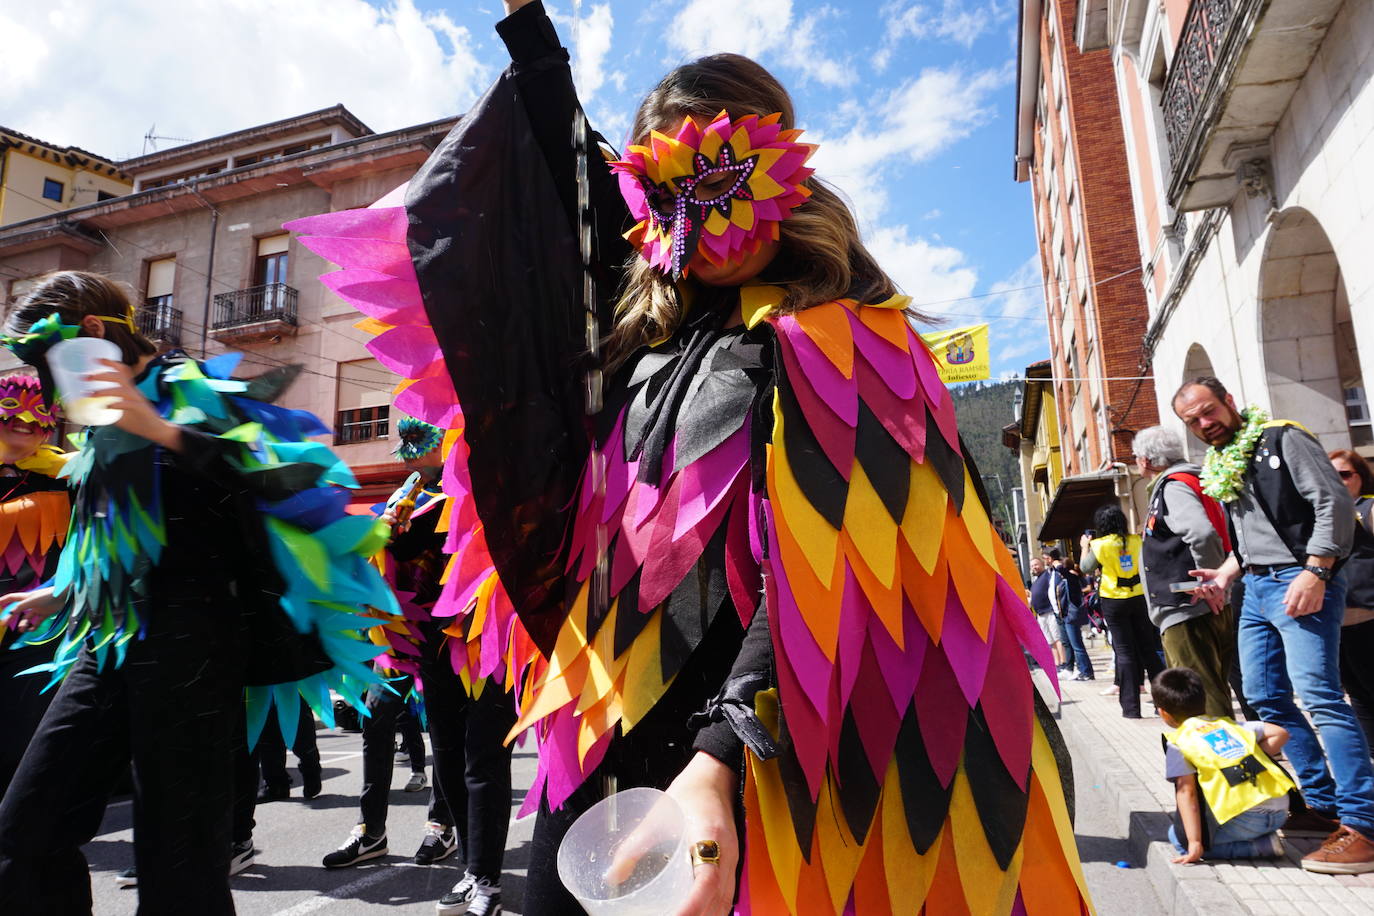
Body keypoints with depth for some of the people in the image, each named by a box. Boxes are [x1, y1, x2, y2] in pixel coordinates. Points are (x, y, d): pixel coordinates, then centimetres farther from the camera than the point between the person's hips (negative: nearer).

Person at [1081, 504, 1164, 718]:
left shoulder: (1099, 545, -9)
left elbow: (1085, 567, 6)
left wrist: (1085, 546, 21)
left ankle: (1131, 707, 2)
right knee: (1147, 648, 12)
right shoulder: (1135, 540, 0)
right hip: (1139, 598, 3)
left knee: (1124, 652, 1)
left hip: (1114, 602, -3)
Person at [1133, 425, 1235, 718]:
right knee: (1213, 696, 16)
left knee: (1202, 701, -7)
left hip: (1188, 612, -10)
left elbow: (1203, 533, -29)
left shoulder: (1173, 487, -12)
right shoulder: (1190, 482, 19)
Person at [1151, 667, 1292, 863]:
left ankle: (1259, 847, -2)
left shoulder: (1177, 742, 1)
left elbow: (1186, 792, -5)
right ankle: (1264, 839, 13)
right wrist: (1254, 761, 16)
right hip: (1280, 812, 7)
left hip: (1244, 820, -7)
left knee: (1178, 835, 9)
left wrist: (1195, 844, -5)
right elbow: (1280, 733, 14)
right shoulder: (1226, 723, 18)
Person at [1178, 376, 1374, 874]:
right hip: (1256, 589, 9)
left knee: (1318, 694, -16)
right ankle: (1323, 804, 18)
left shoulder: (1282, 440, -5)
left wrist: (1315, 573, -20)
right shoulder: (1218, 469, 18)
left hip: (1300, 582, -9)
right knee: (1266, 698, 9)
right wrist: (1225, 573, 8)